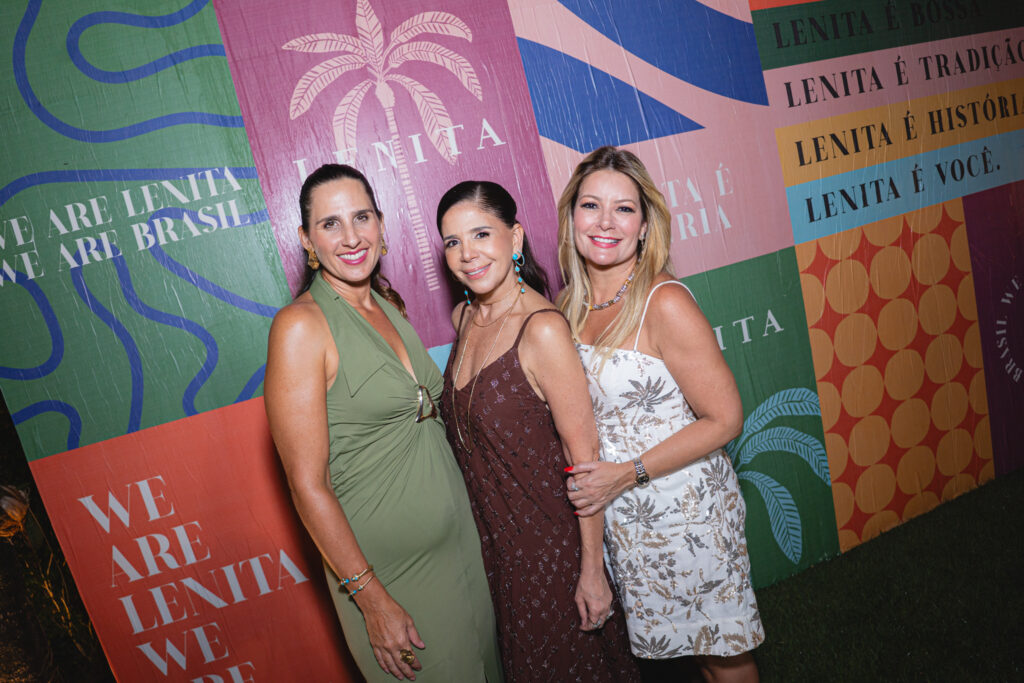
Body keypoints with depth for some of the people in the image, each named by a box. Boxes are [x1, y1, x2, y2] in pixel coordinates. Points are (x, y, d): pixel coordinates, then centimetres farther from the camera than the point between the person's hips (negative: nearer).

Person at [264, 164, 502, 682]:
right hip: (386, 569, -7)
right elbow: (308, 485, -18)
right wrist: (371, 598, -16)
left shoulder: (390, 307, 5)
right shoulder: (300, 325, -17)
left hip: (460, 541, 7)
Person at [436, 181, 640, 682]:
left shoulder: (542, 329, -24)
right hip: (493, 537, 7)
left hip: (551, 537, -7)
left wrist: (593, 568, -18)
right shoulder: (463, 317, 0)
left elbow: (584, 455, -21)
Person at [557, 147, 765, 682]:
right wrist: (585, 478, -1)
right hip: (620, 516, 5)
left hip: (684, 509, -5)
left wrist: (630, 472, -20)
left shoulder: (664, 303, -20)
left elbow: (724, 419, -18)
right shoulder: (570, 306, -1)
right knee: (679, 636, 23)